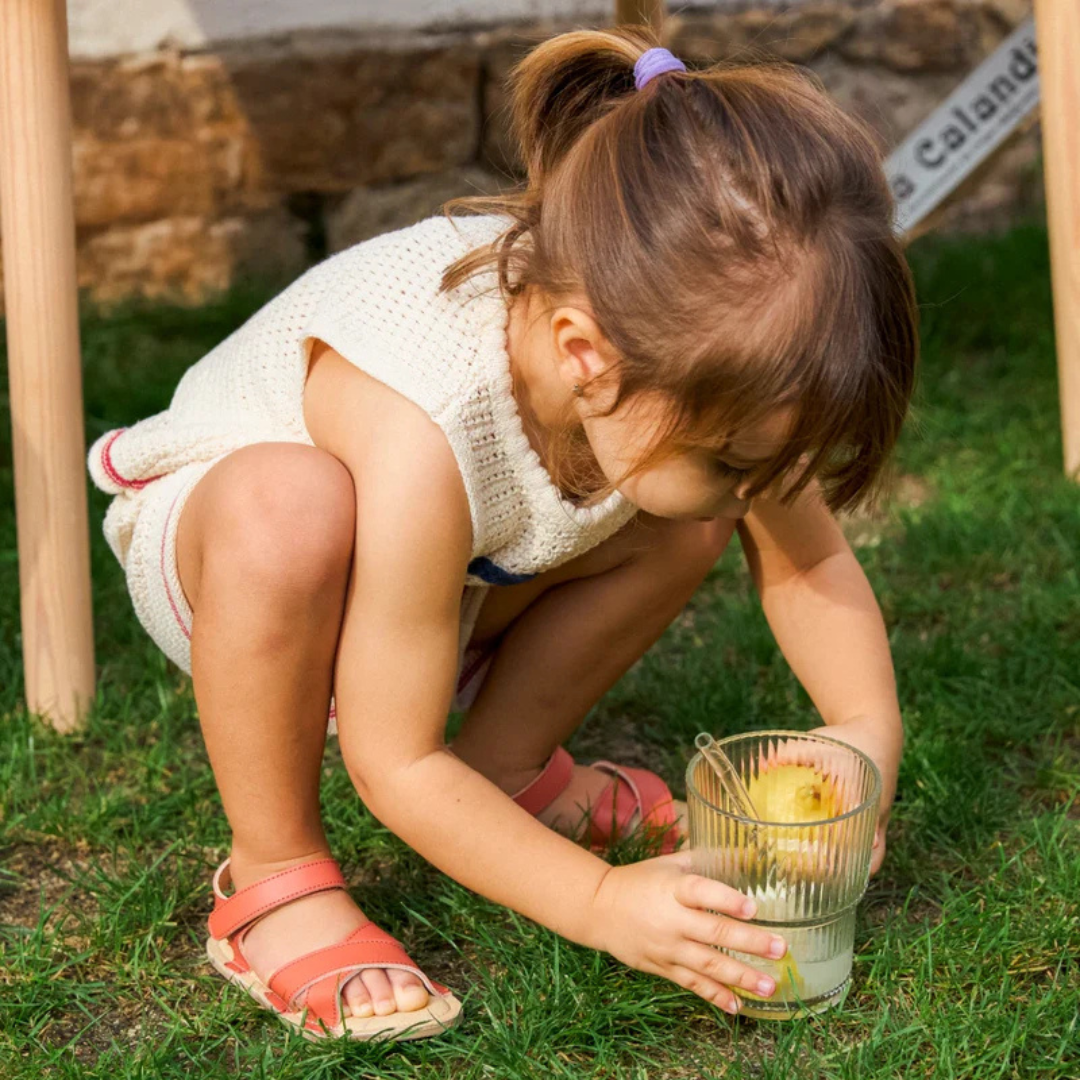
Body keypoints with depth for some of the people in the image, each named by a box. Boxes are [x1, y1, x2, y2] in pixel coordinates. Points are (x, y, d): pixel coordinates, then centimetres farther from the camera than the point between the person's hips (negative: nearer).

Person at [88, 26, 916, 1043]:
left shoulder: (681, 343, -26)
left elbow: (808, 561, -7)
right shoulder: (424, 440, -44)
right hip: (201, 533, -6)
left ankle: (507, 766, 8)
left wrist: (869, 735, -20)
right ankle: (272, 876, -17)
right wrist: (601, 903, -31)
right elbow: (393, 766, -32)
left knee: (687, 524, -13)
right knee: (288, 508, -41)